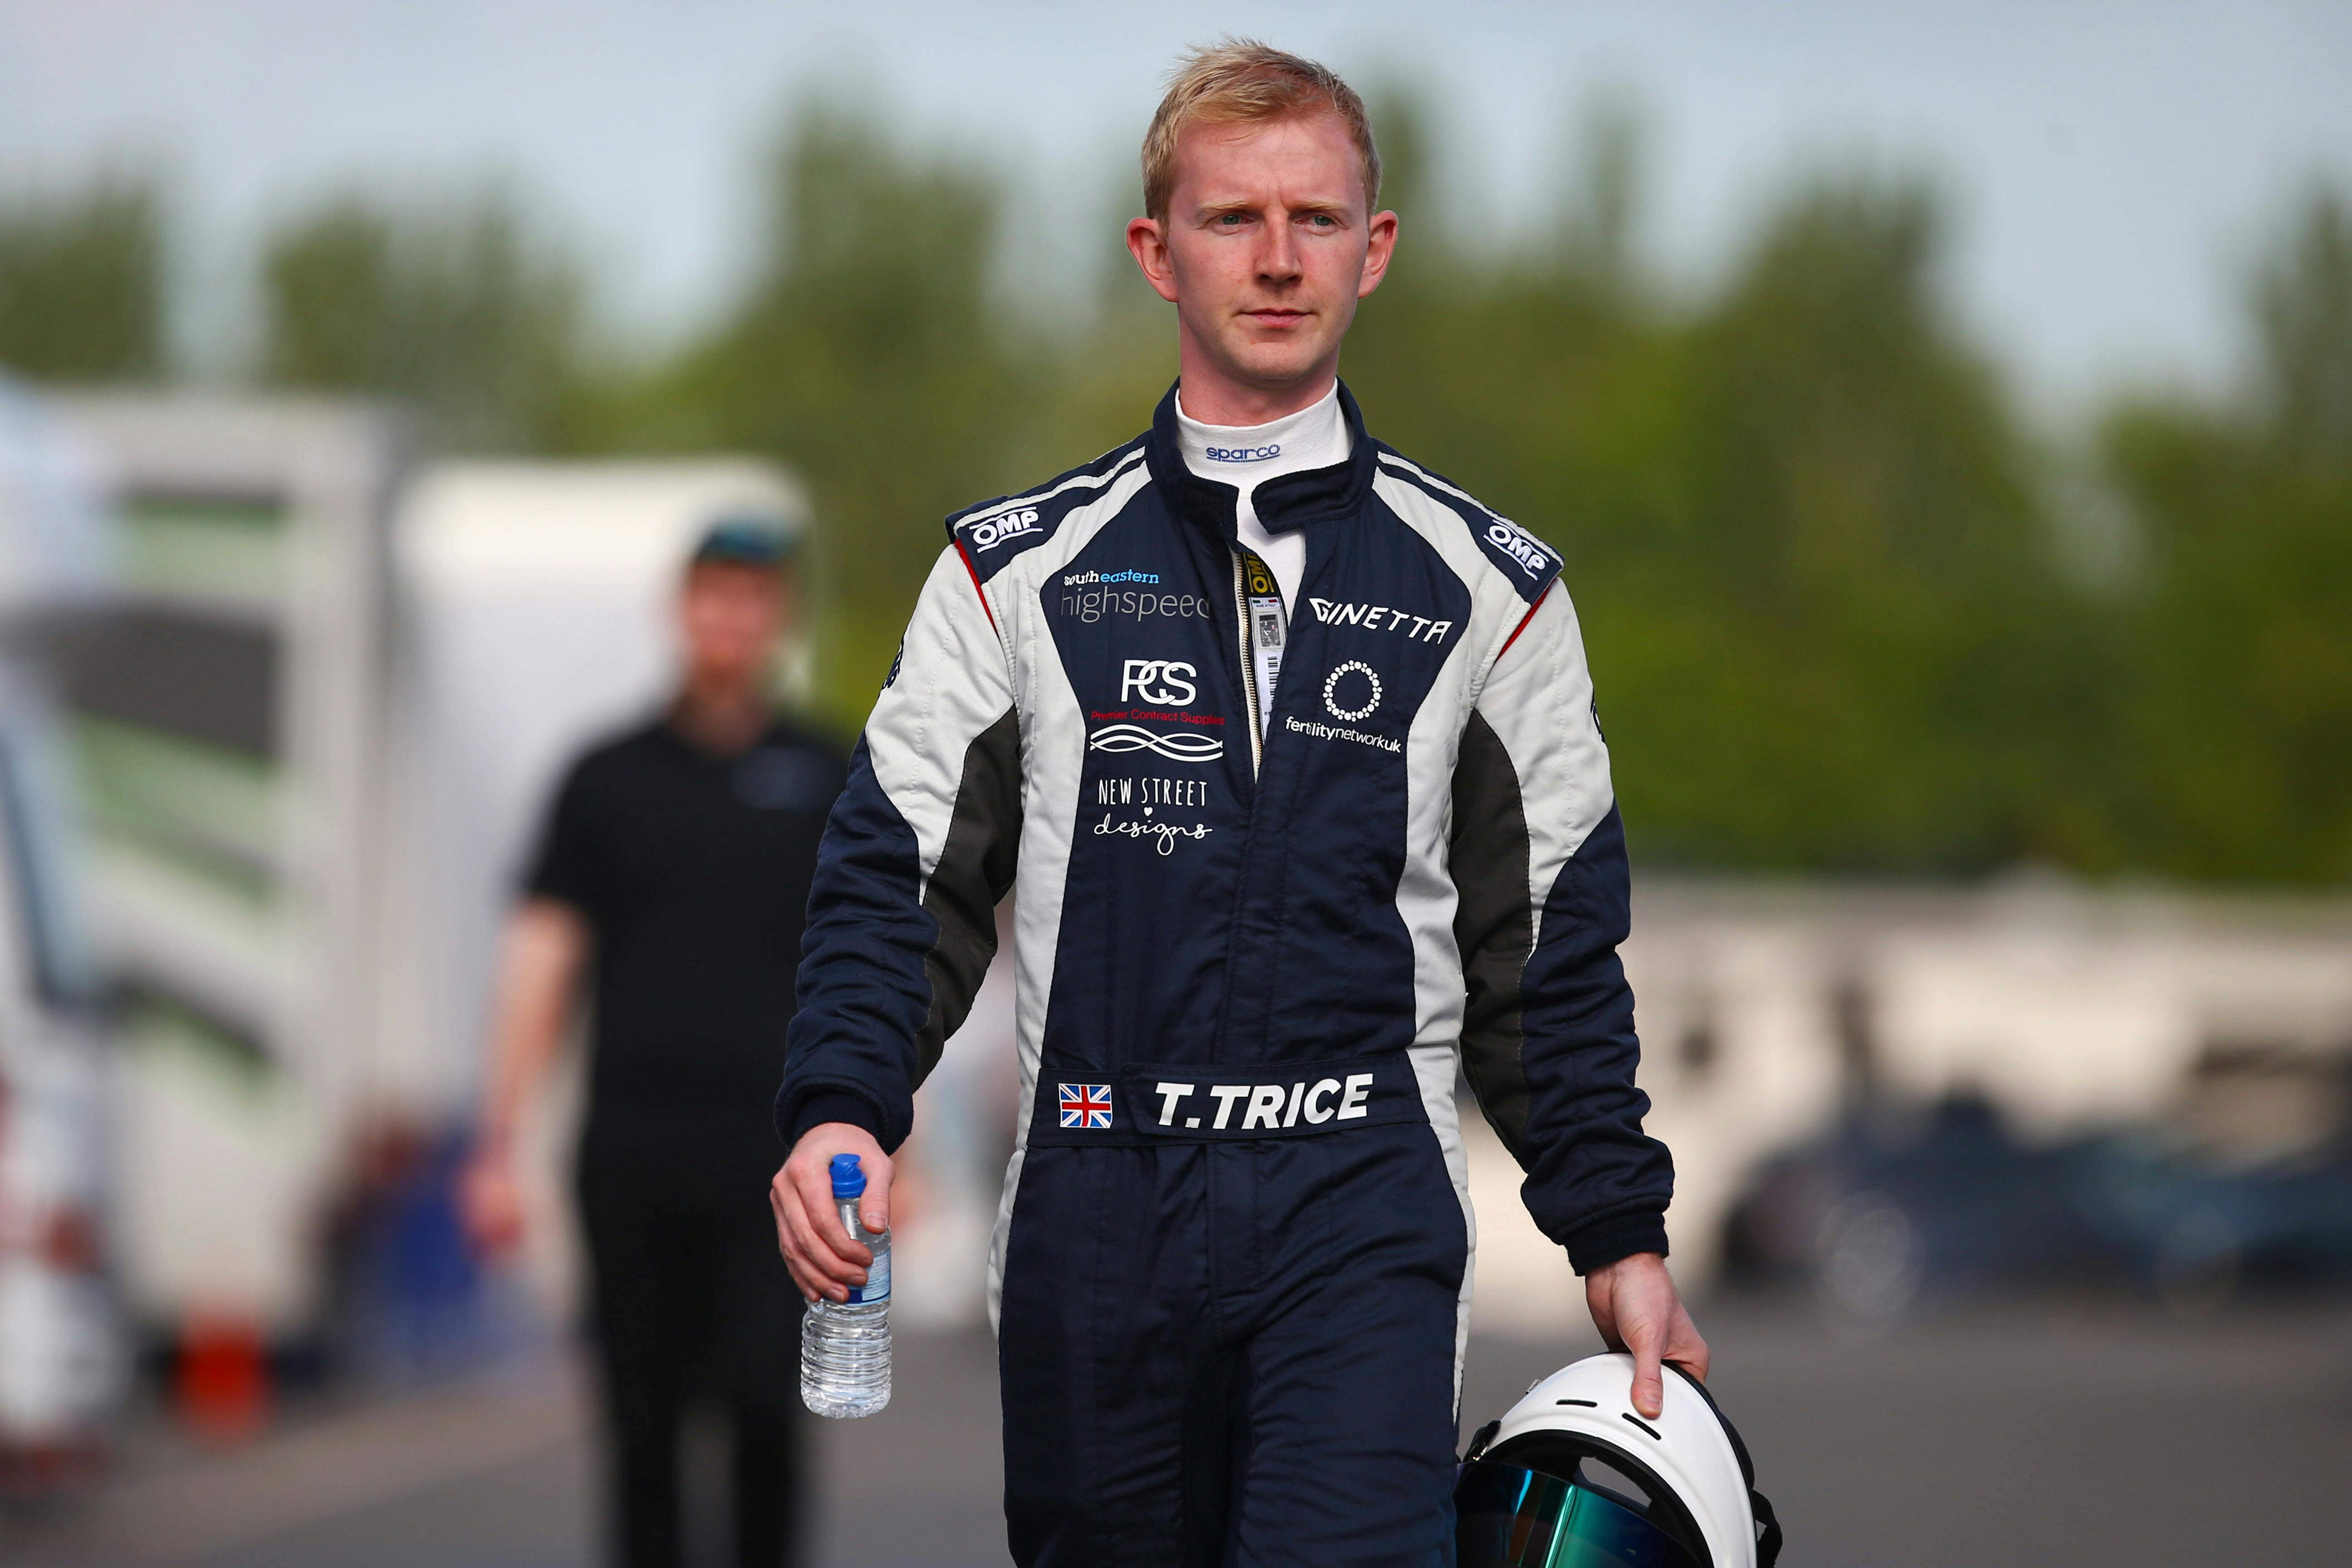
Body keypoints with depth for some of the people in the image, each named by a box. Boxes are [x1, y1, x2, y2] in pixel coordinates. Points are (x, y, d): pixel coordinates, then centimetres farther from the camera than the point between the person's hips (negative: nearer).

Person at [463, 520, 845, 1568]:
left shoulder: (829, 782, 10)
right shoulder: (609, 780, 10)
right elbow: (541, 961, 9)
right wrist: (497, 1149, 2)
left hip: (771, 1150, -1)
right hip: (631, 1154, 1)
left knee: (767, 1402, -15)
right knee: (643, 1428, 3)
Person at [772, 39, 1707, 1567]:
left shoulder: (1489, 586, 9)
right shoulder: (1020, 570, 8)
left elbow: (1556, 945, 14)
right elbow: (901, 874, 6)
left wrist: (1622, 1235, 11)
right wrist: (842, 1109, -11)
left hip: (1363, 1211, -1)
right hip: (1094, 1212, 1)